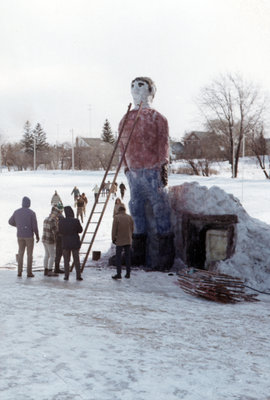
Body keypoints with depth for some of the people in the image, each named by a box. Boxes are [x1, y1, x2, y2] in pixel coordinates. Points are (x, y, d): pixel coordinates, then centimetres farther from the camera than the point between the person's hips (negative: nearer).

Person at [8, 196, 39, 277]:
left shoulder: (16, 212, 2)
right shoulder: (31, 213, -11)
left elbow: (10, 222, 14)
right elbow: (35, 226, -12)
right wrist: (37, 236, 1)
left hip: (20, 236, 4)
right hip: (29, 236, -4)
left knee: (20, 253, 13)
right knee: (29, 254, 3)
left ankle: (19, 272, 11)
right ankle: (29, 272, 3)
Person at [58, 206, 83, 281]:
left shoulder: (61, 221, -8)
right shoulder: (76, 221, -13)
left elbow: (60, 231, 2)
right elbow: (80, 230, -2)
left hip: (65, 243, 1)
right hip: (75, 243, -1)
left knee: (66, 260, 10)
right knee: (76, 260, 9)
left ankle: (66, 276, 8)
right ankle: (78, 276, 9)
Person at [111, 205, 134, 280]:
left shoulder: (116, 217, -10)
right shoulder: (129, 217, 2)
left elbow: (114, 229, -9)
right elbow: (132, 228, 7)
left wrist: (113, 239, 1)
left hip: (119, 240, -4)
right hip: (128, 240, 4)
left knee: (118, 257, 0)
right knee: (127, 257, 10)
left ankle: (119, 274, -4)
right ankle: (128, 273, 13)